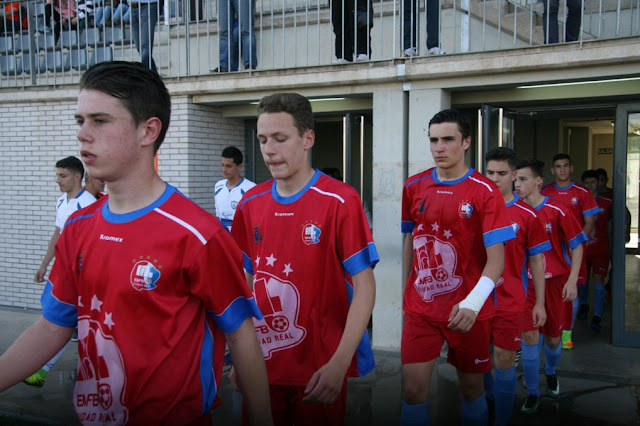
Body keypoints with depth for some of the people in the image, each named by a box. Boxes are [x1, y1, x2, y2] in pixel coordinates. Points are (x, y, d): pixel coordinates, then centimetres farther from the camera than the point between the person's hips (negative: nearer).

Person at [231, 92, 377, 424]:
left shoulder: (340, 201, -12)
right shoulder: (250, 204, 2)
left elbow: (364, 287, -12)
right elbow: (245, 283, 10)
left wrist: (339, 364, -21)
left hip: (319, 371, -4)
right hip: (261, 363, 4)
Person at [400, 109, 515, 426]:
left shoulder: (484, 191, -10)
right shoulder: (414, 186, 2)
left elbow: (496, 258, -16)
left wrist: (473, 303, -30)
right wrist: (405, 289, 10)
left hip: (466, 312, -2)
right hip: (420, 306, 2)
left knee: (471, 387, 13)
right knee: (412, 389, -2)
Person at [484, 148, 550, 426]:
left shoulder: (527, 215, -5)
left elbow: (536, 261, 1)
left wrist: (539, 303, 0)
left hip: (510, 301, -2)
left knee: (504, 361, 1)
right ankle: (489, 397, 38)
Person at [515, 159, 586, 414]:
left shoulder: (556, 211, -11)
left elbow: (577, 245, -5)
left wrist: (572, 280, -12)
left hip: (554, 281, -1)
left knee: (553, 337, 11)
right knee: (529, 335, -9)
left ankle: (551, 373, 44)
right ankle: (532, 393, 5)